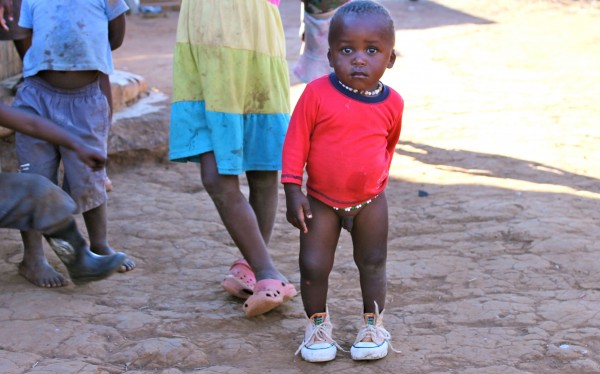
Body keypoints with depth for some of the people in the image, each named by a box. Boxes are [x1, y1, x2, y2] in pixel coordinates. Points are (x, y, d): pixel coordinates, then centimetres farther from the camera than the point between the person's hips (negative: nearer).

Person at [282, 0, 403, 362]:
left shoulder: (392, 103, -7)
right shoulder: (317, 93, -16)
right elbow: (296, 140, -11)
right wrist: (293, 191, -13)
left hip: (370, 200, 2)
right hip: (321, 200, -2)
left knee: (373, 264, 12)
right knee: (313, 266, 0)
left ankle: (373, 323, 30)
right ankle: (318, 322, 22)